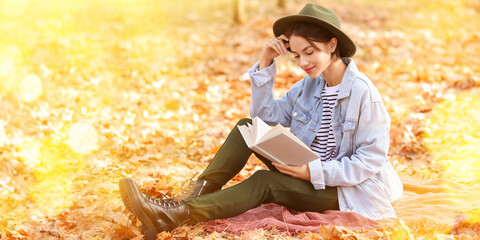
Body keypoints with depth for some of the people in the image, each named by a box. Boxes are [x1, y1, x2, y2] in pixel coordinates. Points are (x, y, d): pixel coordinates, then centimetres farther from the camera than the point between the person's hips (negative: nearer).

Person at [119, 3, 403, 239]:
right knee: (249, 126, -8)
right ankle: (197, 194, -20)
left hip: (345, 190, -7)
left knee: (265, 181, -29)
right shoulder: (310, 84, 3)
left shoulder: (362, 92, -19)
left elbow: (371, 159, -19)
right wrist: (265, 65, -7)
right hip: (308, 171, 7)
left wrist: (315, 172, -27)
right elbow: (266, 116, 3)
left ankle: (177, 215, -38)